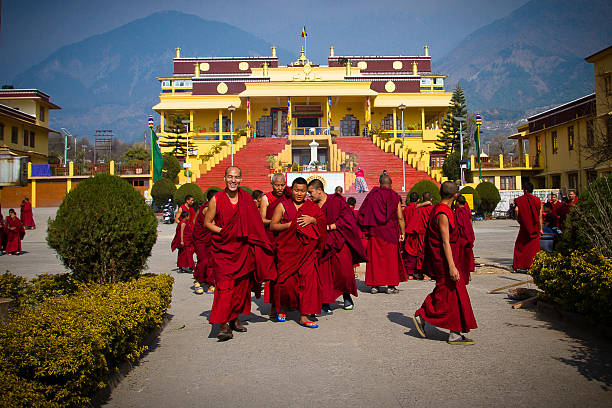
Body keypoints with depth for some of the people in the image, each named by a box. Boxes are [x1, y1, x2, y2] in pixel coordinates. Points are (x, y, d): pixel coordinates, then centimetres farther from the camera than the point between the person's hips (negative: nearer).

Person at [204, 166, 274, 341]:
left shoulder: (247, 198, 4)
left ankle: (235, 318, 24)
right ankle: (223, 324, -11)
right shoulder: (216, 199, -3)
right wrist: (223, 232, -10)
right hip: (222, 248, -3)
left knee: (242, 284, 8)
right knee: (224, 284, -13)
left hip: (243, 248, 3)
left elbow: (256, 224, 13)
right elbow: (207, 222, 4)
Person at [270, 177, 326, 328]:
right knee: (288, 281, -3)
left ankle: (304, 316, -1)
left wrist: (312, 220, -6)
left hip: (307, 249, 2)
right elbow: (272, 226, 1)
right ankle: (282, 308, 25)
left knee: (307, 279, -8)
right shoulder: (283, 206, 6)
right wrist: (291, 224, -10)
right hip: (287, 249, -2)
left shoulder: (312, 207, 13)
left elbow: (323, 222, 13)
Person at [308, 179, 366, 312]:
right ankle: (325, 304, 2)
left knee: (344, 271, -3)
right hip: (322, 244, 3)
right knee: (323, 273, -5)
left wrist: (328, 227, -14)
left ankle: (347, 296, 24)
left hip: (339, 242, -3)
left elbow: (347, 219, -10)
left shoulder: (336, 201, -4)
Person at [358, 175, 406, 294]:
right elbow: (400, 218, -4)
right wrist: (402, 233, 3)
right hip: (390, 231, -1)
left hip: (374, 231, 1)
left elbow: (362, 213, 4)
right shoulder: (395, 197, -2)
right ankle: (390, 286, 7)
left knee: (374, 257, 7)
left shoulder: (372, 195, 2)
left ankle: (374, 285, 8)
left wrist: (367, 229, 12)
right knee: (391, 257, 7)